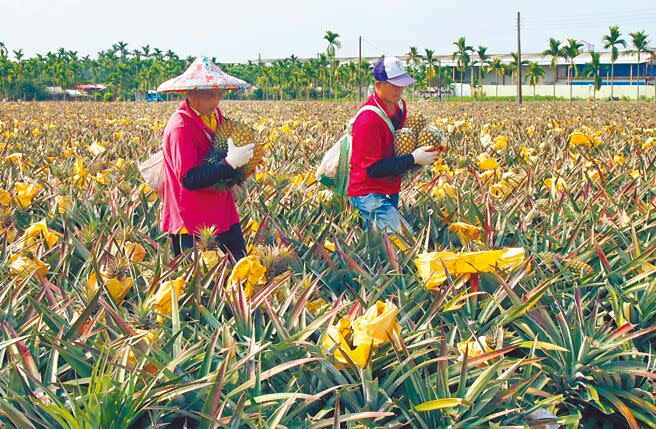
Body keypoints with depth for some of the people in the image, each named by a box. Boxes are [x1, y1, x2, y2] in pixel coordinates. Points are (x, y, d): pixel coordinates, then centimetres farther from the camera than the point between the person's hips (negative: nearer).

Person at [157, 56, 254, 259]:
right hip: (192, 224, -8)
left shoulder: (215, 114, 6)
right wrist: (230, 163, -28)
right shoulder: (180, 127, -20)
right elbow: (189, 179, -24)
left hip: (223, 215, 8)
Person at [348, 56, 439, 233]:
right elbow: (373, 169, -23)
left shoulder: (400, 105, 3)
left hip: (391, 190, 9)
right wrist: (413, 159, -24)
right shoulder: (368, 120, -25)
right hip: (369, 194, -9)